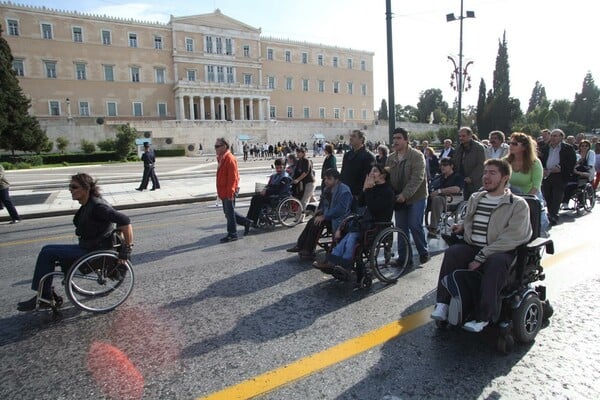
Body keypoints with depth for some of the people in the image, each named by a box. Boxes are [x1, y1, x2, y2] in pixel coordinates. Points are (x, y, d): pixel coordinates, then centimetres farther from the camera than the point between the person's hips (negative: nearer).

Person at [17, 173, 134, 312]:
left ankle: (43, 298, 5)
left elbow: (124, 221, -32)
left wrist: (127, 248, -29)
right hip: (89, 247, 10)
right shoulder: (88, 204, 6)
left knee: (48, 252, -9)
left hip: (94, 252, -10)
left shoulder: (97, 206, -23)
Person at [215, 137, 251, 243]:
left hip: (229, 192, -10)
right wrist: (220, 192, 20)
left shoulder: (230, 159, -16)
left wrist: (230, 193, -23)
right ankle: (246, 222, 28)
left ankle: (232, 235, 10)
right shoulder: (221, 158, 14)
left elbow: (232, 177, -21)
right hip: (223, 192, 10)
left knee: (229, 213, -1)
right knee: (228, 212, 16)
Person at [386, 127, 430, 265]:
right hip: (399, 198, 5)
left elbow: (417, 178, -19)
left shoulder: (417, 155, -10)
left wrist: (405, 194, -26)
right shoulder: (391, 158, 9)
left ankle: (424, 252, 18)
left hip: (416, 197, -5)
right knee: (401, 228, 6)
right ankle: (405, 257, 17)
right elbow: (387, 177, 10)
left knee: (415, 226, -5)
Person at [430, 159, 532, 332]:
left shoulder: (518, 204, -1)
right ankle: (443, 303, -24)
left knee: (496, 262, -37)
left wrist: (481, 257, -21)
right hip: (471, 247, 4)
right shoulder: (475, 198, 17)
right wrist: (461, 226, 11)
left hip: (499, 252, -4)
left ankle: (483, 317, -31)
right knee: (452, 252, -27)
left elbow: (511, 237, -13)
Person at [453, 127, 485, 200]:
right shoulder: (459, 149, 14)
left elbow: (481, 165, -13)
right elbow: (454, 163, 19)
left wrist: (471, 178, -19)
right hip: (464, 183, 6)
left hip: (476, 183, -6)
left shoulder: (478, 147, -7)